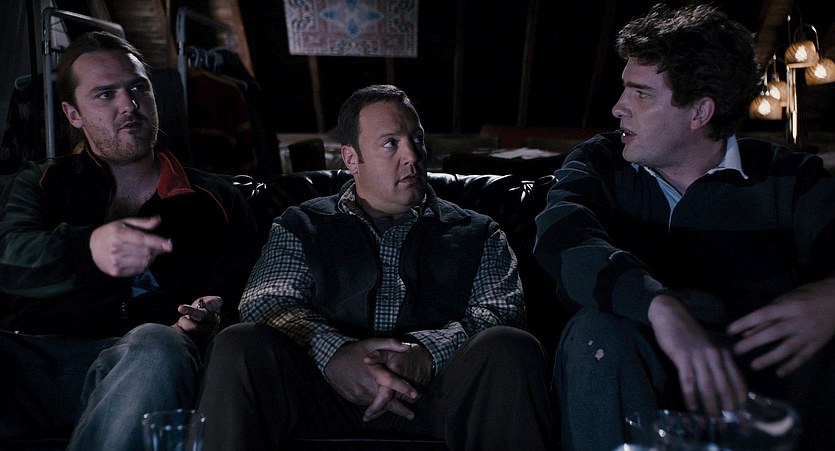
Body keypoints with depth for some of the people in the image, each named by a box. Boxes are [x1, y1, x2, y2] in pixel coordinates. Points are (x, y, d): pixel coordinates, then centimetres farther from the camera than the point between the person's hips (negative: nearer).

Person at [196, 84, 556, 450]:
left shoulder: (477, 233, 20)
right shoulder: (302, 227, 19)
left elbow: (503, 310, 4)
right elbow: (267, 303, 3)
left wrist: (429, 351, -19)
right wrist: (333, 352, -20)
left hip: (436, 390, 0)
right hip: (328, 383, 0)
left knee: (510, 350, -31)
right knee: (240, 346, -27)